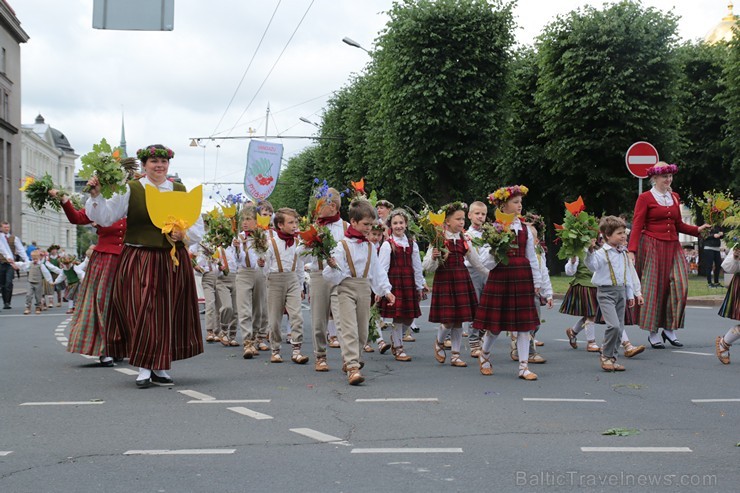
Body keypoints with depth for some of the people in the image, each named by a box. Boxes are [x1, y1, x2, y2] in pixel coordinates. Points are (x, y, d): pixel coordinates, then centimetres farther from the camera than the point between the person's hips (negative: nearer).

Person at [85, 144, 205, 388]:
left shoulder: (180, 191, 10)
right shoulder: (130, 190, 2)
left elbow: (197, 226, 9)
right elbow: (105, 217, -3)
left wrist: (183, 234, -10)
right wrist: (96, 196, -17)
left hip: (173, 262, 3)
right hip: (138, 261, -3)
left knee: (169, 314, 5)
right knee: (141, 312, -7)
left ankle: (160, 367, 17)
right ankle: (144, 368, 3)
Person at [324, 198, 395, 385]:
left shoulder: (370, 247, 12)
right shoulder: (342, 246, -6)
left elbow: (377, 271, 18)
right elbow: (334, 276, -8)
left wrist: (386, 290, 12)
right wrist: (333, 267, -29)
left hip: (364, 289, 6)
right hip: (346, 288, -6)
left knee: (362, 331, 9)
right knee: (349, 329, -15)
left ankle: (349, 361, 28)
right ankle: (353, 368, -19)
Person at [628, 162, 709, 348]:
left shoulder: (675, 197, 14)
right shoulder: (645, 198, -3)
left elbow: (678, 225, 18)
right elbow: (637, 226, -9)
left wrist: (698, 230, 3)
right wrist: (632, 251, -18)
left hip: (673, 247, 5)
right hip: (652, 247, -5)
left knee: (679, 286, -3)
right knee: (653, 288, -2)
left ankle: (669, 329, 9)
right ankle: (653, 333, 6)